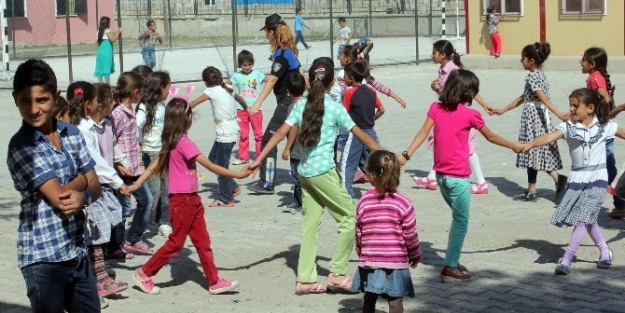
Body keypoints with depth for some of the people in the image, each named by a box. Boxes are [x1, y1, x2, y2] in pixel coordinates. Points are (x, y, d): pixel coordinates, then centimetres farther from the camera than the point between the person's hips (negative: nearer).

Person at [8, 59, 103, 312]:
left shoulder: (72, 134, 5)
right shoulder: (21, 146, -15)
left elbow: (95, 186, 4)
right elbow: (60, 198, -22)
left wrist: (83, 196, -17)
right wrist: (81, 180, -5)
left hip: (77, 251, 6)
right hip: (43, 257, -6)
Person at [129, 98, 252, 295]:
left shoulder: (172, 142, 8)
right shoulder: (184, 143, -20)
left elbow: (155, 165, 9)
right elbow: (210, 166, -21)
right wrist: (238, 175, -16)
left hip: (191, 199, 9)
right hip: (182, 200, -9)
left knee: (202, 241, 9)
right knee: (176, 243, 2)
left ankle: (214, 282, 13)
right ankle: (144, 274, 13)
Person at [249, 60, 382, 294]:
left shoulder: (301, 104, 6)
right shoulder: (334, 108, -6)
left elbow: (280, 133, 1)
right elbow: (361, 135, -1)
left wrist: (259, 159, 2)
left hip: (304, 172, 6)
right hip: (324, 171, -6)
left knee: (310, 224, 11)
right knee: (349, 218, 5)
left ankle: (305, 279, 11)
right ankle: (337, 273, 3)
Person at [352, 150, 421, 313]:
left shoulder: (364, 202, -4)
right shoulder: (403, 203, -10)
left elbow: (358, 233, 4)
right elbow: (410, 235, -5)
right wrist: (415, 256, 11)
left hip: (369, 261, 2)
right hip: (396, 262, -2)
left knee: (369, 300, 15)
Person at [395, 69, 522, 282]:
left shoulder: (436, 108, 3)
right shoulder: (470, 115, -8)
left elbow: (423, 133, -7)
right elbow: (491, 137, 5)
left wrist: (406, 155, -10)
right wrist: (514, 146, 20)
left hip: (440, 174, 6)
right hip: (458, 176, -6)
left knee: (458, 217, 20)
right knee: (461, 220, 2)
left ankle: (453, 260, 23)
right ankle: (450, 267, 0)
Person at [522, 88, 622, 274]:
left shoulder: (605, 126, -4)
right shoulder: (568, 127, -5)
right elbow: (550, 137, -20)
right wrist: (530, 144, -38)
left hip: (597, 178, -3)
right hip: (577, 179, 3)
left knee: (584, 218, -10)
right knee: (587, 219, 13)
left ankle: (567, 259, -9)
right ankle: (604, 251, 35)